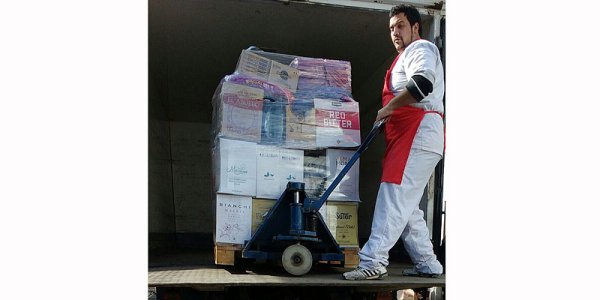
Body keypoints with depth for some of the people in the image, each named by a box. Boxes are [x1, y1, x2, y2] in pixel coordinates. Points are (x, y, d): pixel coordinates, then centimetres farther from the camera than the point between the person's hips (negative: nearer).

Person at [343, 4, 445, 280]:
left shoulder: (421, 48, -1)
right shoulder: (406, 57, 30)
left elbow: (423, 83, -22)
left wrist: (388, 108, -15)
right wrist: (389, 113, 17)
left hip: (419, 134, -10)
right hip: (409, 137, 11)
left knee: (393, 196, -16)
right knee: (405, 205, 10)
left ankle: (373, 261, -17)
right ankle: (428, 264, 16)